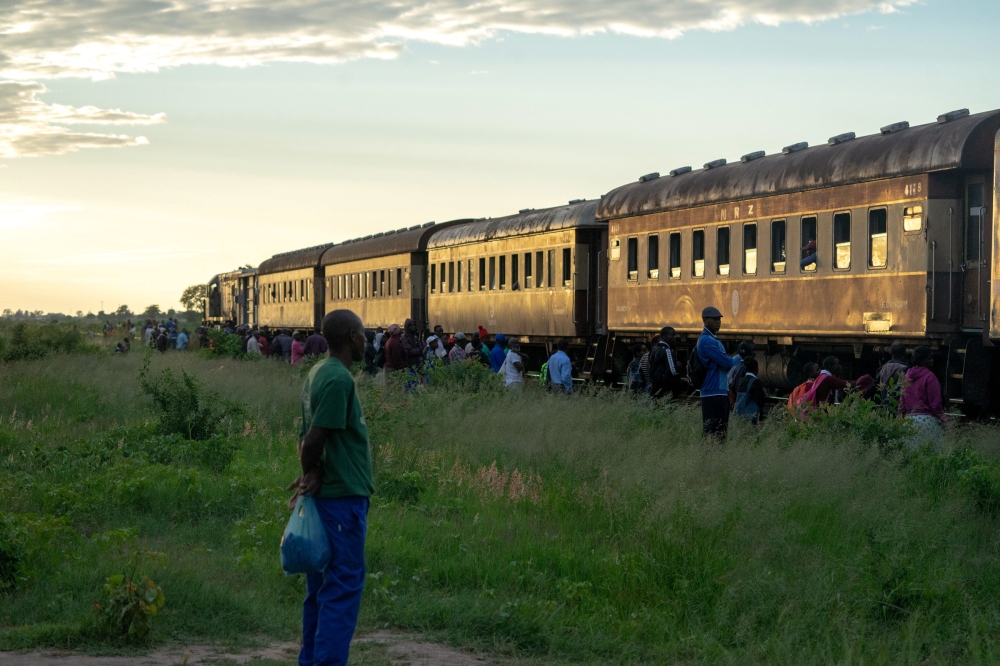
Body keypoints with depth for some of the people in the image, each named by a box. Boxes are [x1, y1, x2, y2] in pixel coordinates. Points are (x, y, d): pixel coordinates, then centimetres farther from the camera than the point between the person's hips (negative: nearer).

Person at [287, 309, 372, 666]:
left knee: (322, 584, 14)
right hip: (344, 496, -9)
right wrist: (312, 473, -4)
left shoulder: (318, 373, 12)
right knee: (344, 586, -5)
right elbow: (314, 439, -20)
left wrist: (310, 475, 0)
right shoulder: (339, 379, -17)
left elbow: (307, 437, 12)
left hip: (326, 494, 9)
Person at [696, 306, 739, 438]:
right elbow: (727, 362, -18)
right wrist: (738, 358, 3)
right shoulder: (706, 341, -13)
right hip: (713, 393, -10)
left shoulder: (715, 340, 18)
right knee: (713, 432, -11)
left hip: (721, 392, 10)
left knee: (721, 432, 9)